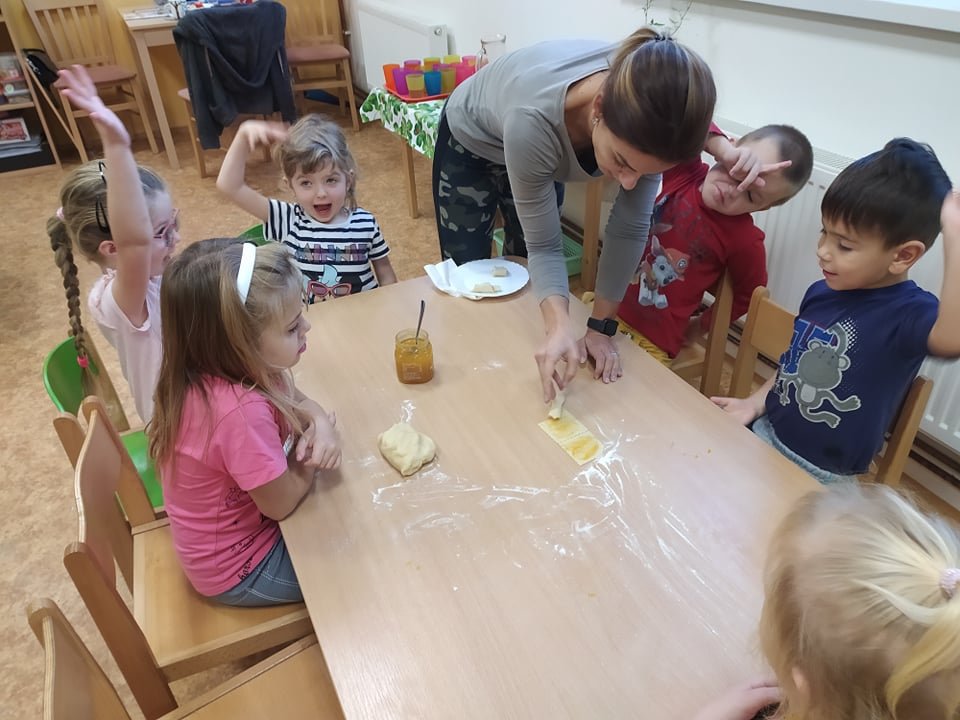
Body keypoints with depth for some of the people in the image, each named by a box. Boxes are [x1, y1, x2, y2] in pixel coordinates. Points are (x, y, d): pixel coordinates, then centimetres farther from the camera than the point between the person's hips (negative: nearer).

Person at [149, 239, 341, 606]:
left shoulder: (219, 367, -15)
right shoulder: (241, 411, -40)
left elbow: (297, 400, 3)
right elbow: (283, 502, -26)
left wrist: (320, 424, -18)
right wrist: (311, 448, -11)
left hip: (226, 534, 7)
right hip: (241, 567, -7)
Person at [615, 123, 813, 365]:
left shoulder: (744, 240, -15)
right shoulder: (685, 171, -8)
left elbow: (747, 296, 1)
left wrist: (700, 326, 10)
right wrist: (724, 149, -31)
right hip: (606, 301, 4)